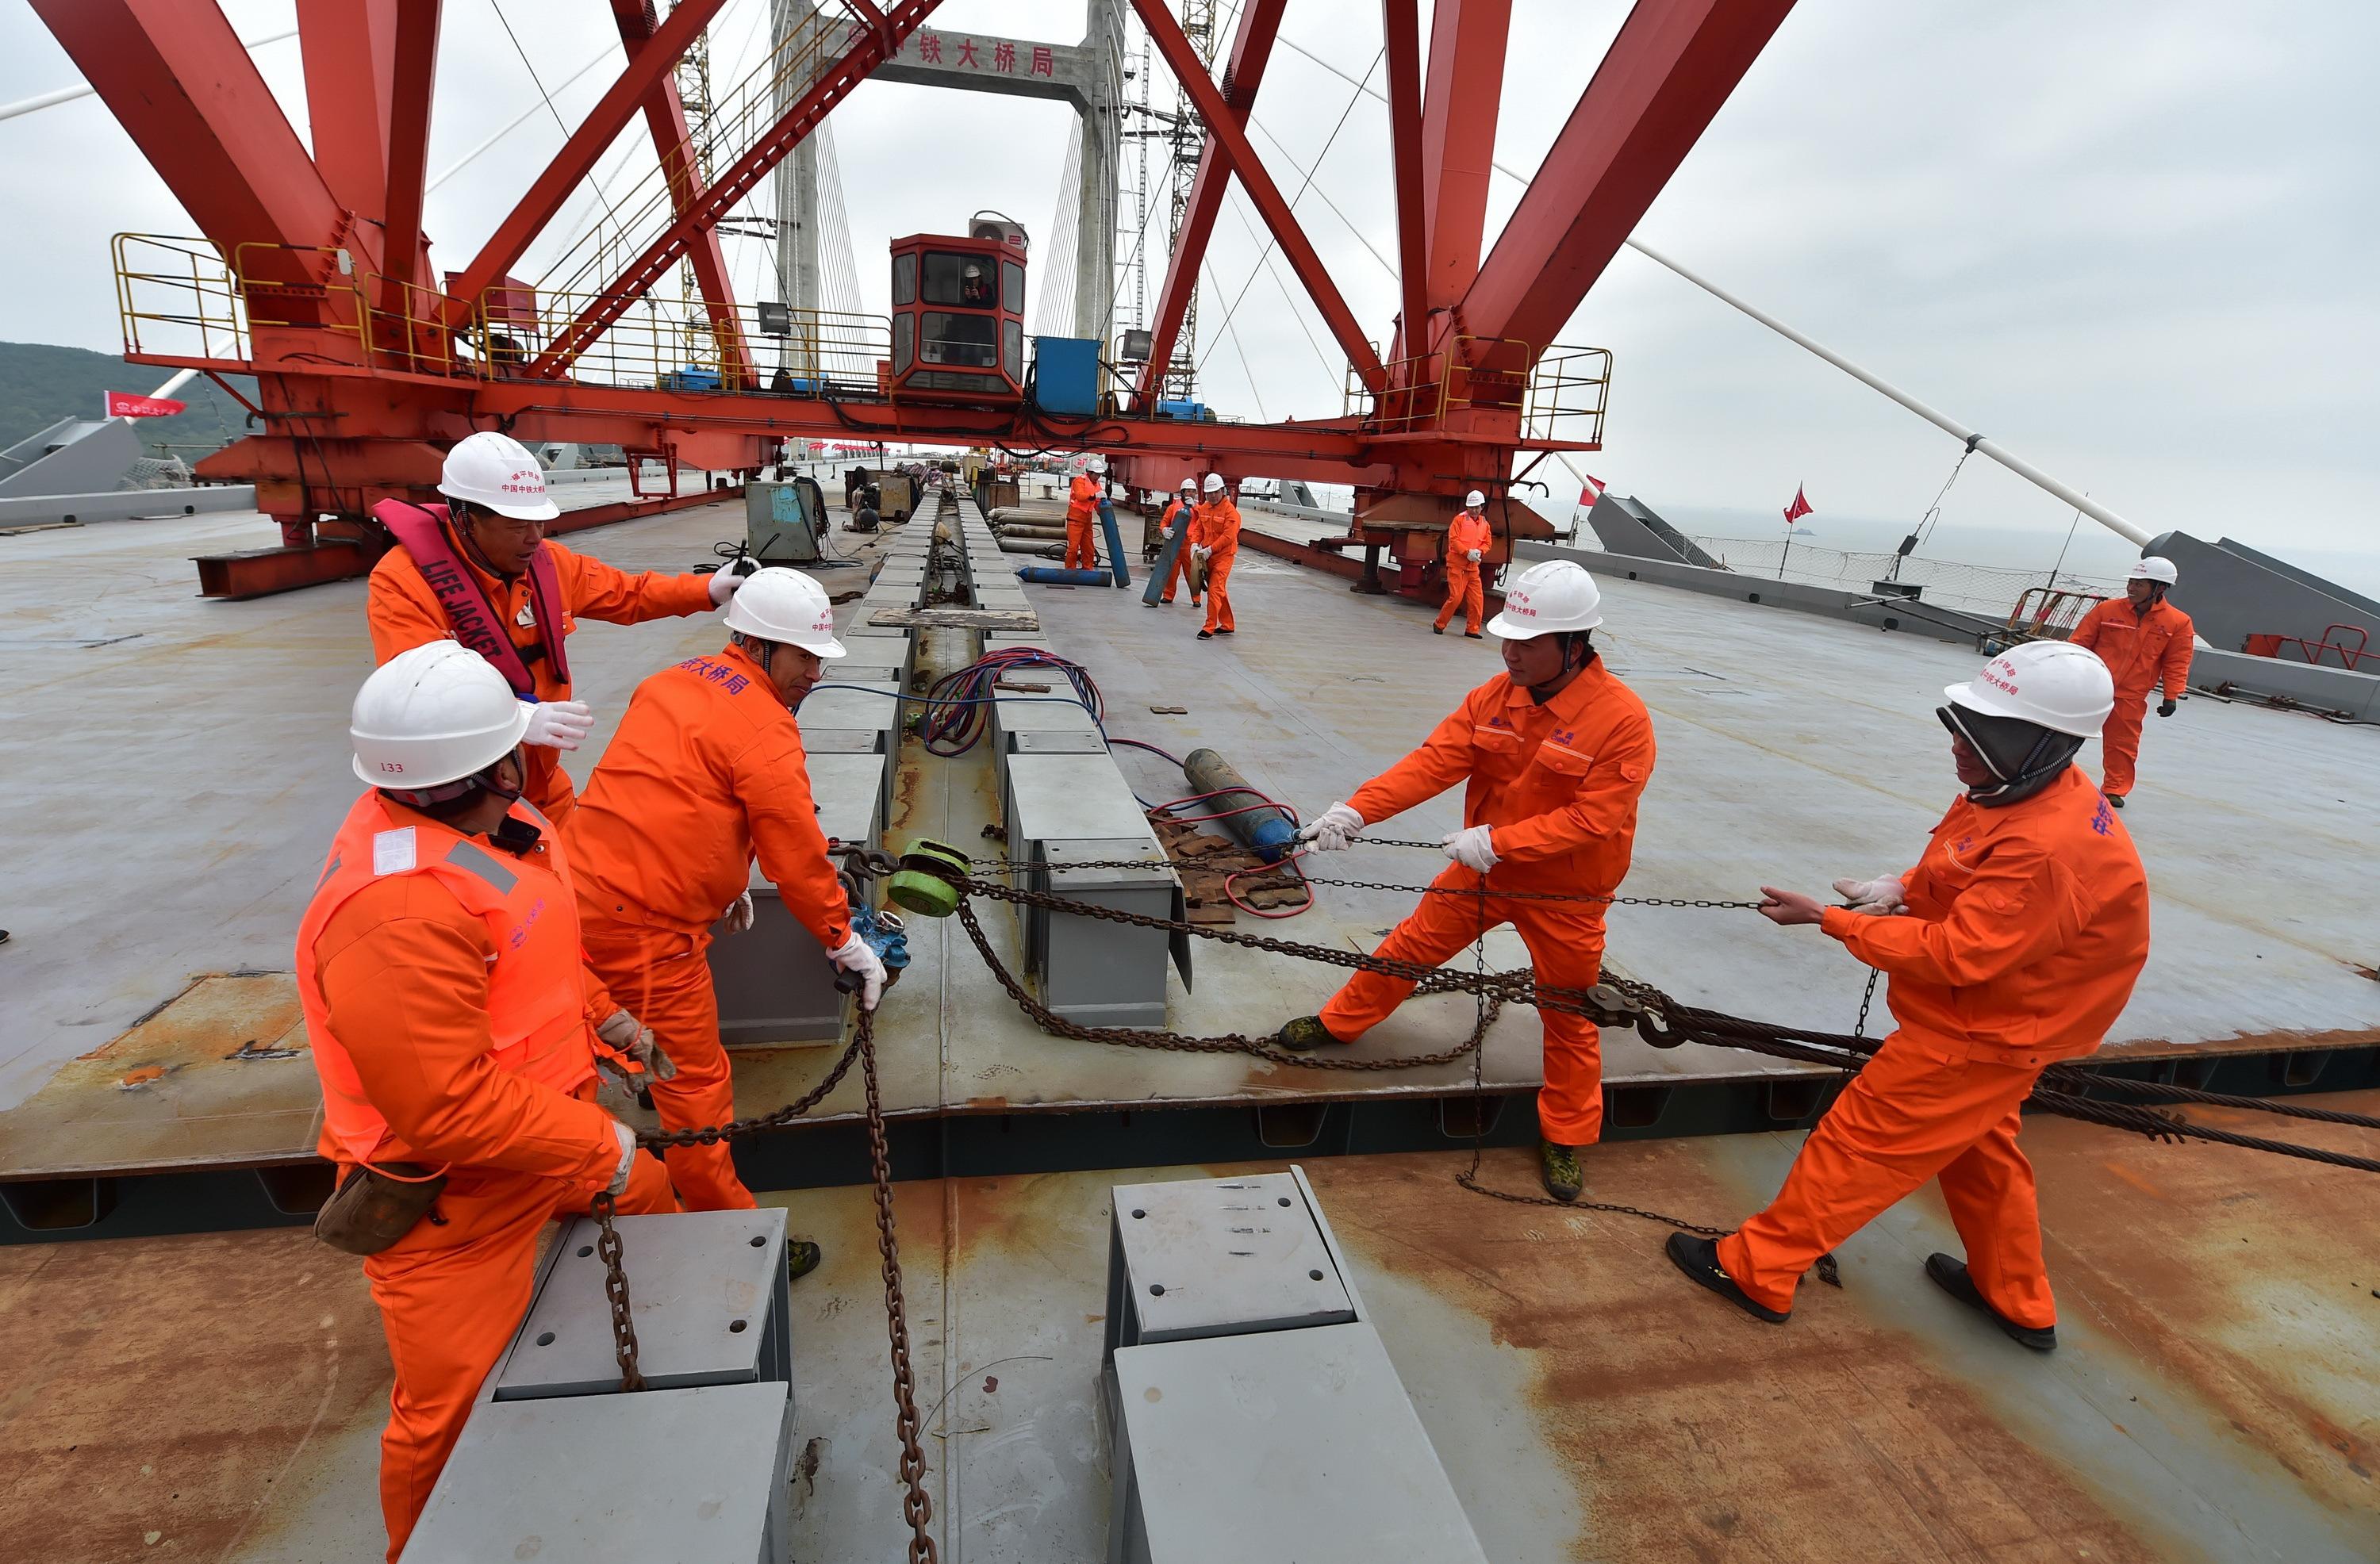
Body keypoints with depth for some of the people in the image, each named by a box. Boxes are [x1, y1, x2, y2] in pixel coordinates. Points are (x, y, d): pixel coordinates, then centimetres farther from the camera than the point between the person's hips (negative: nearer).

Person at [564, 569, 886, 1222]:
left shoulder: (675, 681, 11)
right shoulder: (766, 731, -15)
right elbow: (798, 858, -13)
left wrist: (725, 881, 23)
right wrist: (845, 942, 0)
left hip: (585, 891, 9)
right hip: (644, 922, -9)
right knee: (697, 1082, 3)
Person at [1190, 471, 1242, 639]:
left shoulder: (1230, 510, -14)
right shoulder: (1204, 508, 8)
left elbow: (1228, 537, -20)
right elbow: (1198, 528, 14)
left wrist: (1209, 550, -22)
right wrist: (1195, 544, -5)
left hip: (1223, 556, -7)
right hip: (1207, 556, 8)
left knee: (1214, 591, -11)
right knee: (1220, 591, 15)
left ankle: (1210, 628, -7)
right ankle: (1228, 625, 27)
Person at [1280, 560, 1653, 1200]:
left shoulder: (1623, 719, -24)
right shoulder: (1493, 697, -11)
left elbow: (1595, 817, -26)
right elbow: (1432, 762, -16)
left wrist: (1498, 841, -31)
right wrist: (1357, 809, -29)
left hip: (1565, 895, -3)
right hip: (1483, 871, 4)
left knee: (1570, 1017, 12)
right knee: (1410, 946, 14)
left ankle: (1564, 1138, 34)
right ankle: (1337, 1024, 38)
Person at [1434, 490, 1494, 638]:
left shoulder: (1484, 523, 12)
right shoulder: (1460, 519, -3)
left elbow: (1488, 542, 13)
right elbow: (1453, 539, -11)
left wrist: (1480, 552, -8)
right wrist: (1467, 552, -19)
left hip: (1473, 567, 6)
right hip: (1457, 564, -6)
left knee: (1477, 599, 2)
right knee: (1456, 597, -9)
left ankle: (1472, 629, 12)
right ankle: (1439, 625, 6)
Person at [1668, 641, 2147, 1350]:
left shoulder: (2045, 850, -34)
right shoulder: (2032, 789, -4)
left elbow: (1953, 955, -29)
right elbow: (1962, 876, 11)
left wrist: (1829, 918, -25)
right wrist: (1902, 886, -8)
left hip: (1976, 1035, -9)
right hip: (1991, 1018, 10)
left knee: (1856, 1142, 2)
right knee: (1978, 1152, 27)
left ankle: (1756, 1270, 17)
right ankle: (2019, 1303, 48)